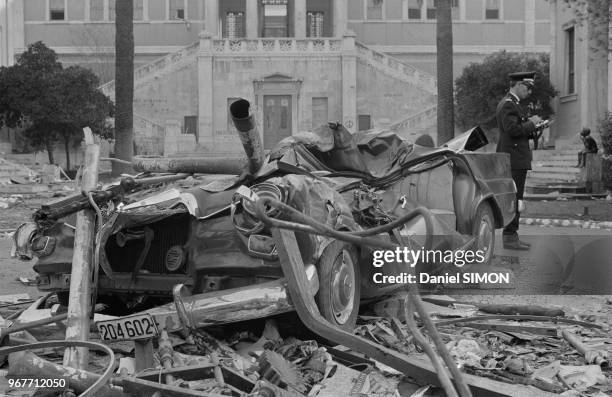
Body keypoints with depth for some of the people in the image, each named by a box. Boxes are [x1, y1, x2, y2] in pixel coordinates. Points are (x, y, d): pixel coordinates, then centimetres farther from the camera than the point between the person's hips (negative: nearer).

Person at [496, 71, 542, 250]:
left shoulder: (511, 103, 21)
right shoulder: (508, 105, -13)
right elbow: (513, 129, -24)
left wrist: (533, 129, 10)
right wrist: (531, 123, -11)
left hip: (515, 160, 11)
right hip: (513, 160, -11)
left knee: (514, 199, 13)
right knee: (514, 199, -10)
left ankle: (511, 236, 18)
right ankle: (510, 238, -8)